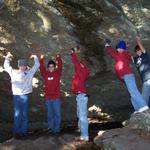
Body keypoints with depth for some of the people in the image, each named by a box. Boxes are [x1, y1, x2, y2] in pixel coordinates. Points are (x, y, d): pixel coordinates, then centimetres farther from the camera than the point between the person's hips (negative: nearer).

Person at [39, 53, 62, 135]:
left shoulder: (57, 73, 2)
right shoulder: (45, 74, 5)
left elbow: (60, 66, -10)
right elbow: (41, 68, -4)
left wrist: (58, 58, -21)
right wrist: (41, 59, -16)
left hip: (56, 97, -2)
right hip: (48, 98, 2)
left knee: (57, 114, 2)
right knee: (50, 114, 12)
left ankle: (57, 129, 10)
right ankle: (51, 128, 22)